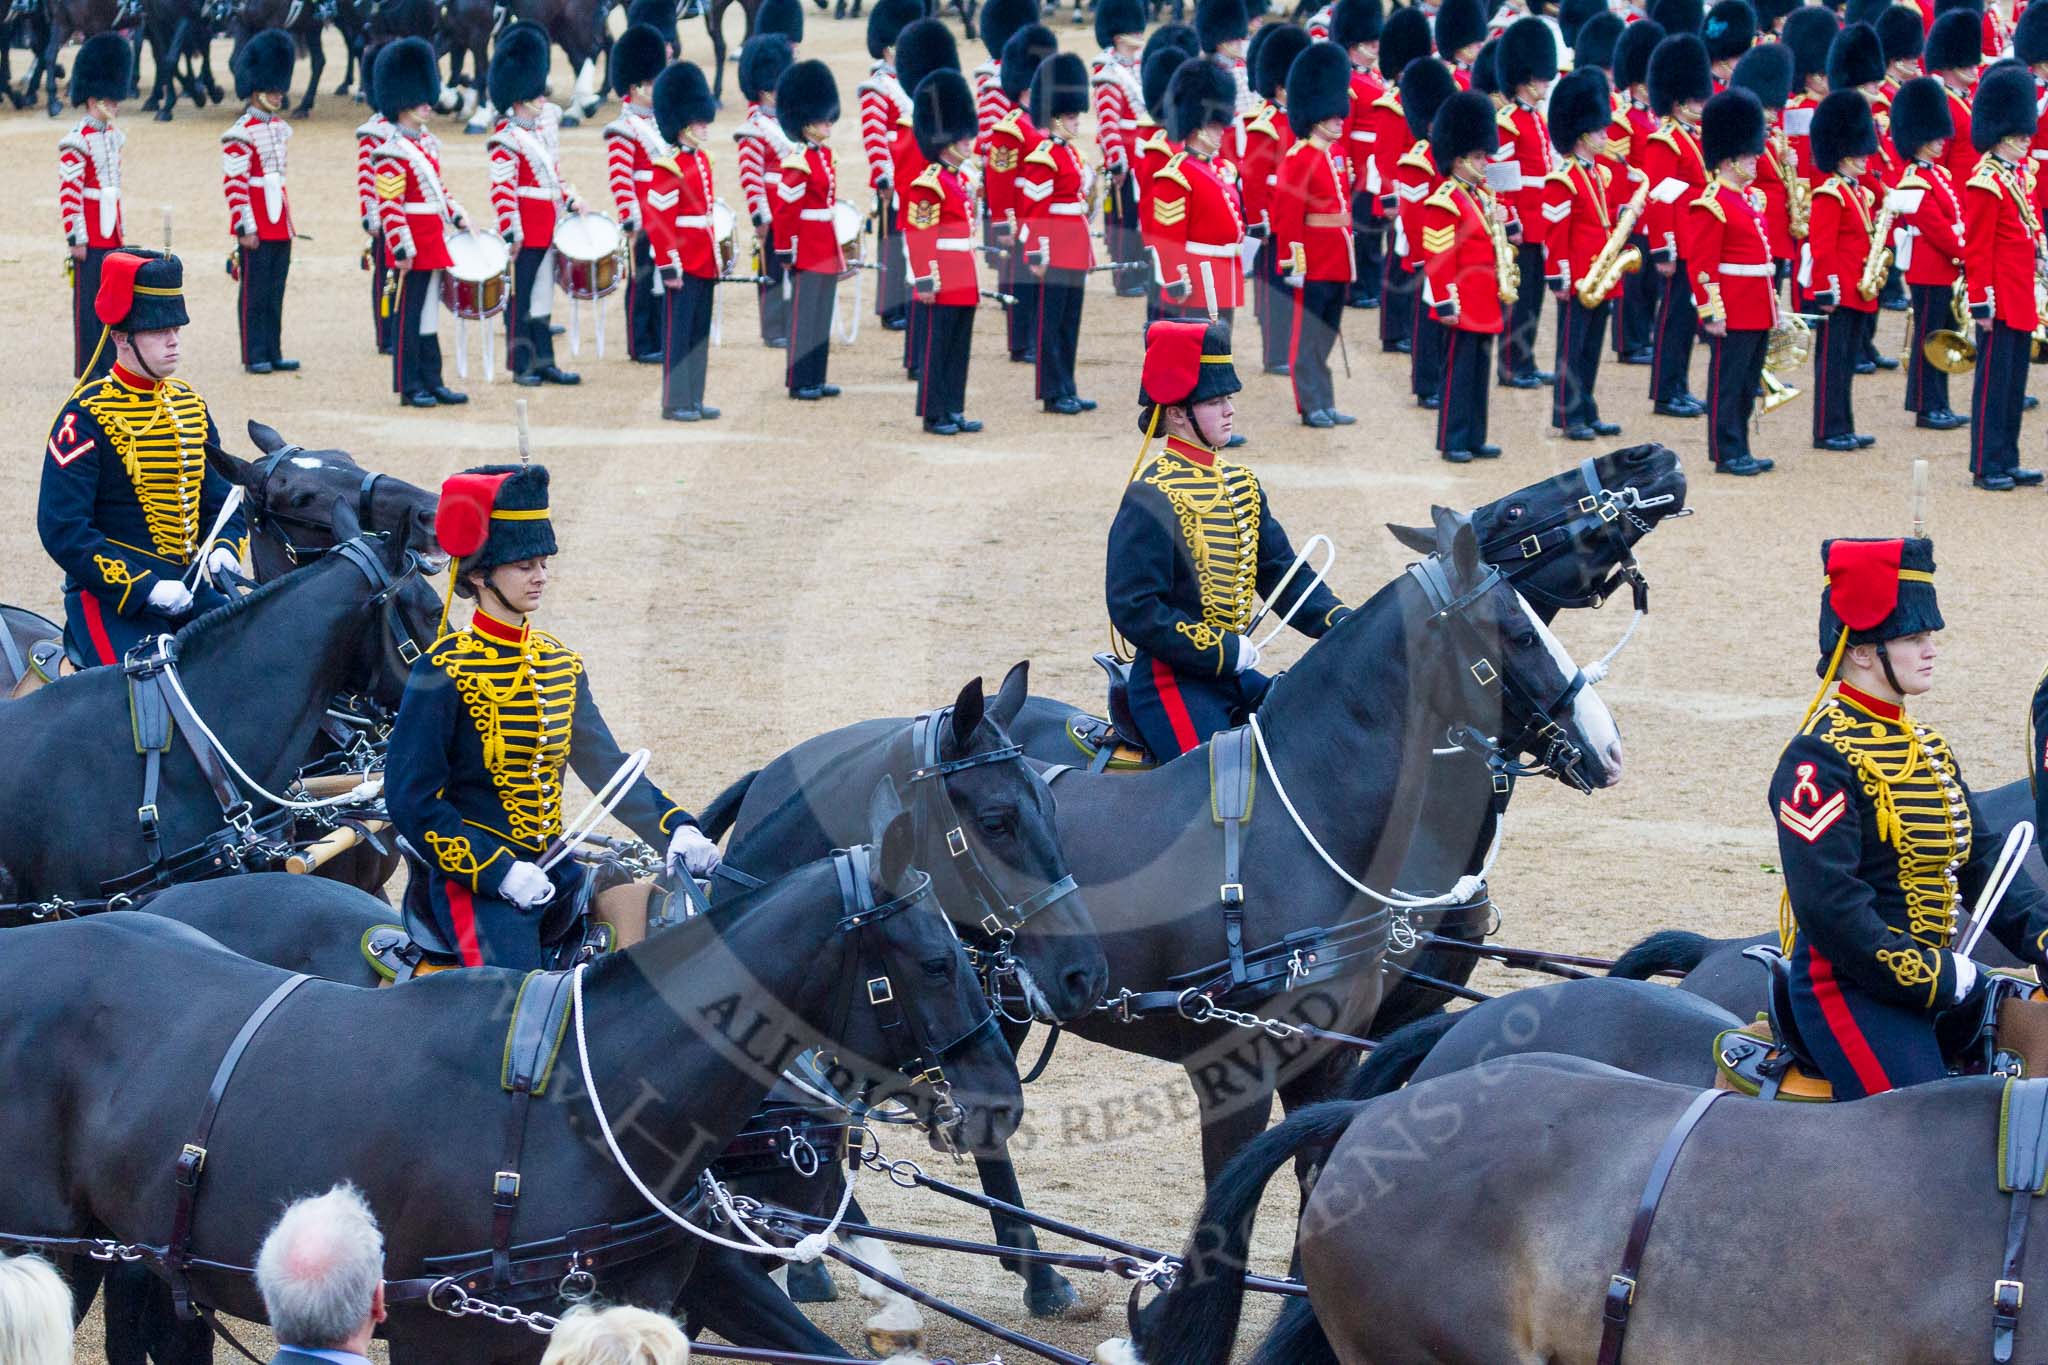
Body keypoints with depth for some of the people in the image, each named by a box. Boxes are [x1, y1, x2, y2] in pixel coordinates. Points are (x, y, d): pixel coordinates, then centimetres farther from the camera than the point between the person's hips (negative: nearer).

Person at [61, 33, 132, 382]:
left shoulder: (112, 137, 12)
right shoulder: (77, 143, -14)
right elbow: (68, 193, -16)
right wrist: (76, 238, -18)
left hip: (111, 236, 8)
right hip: (90, 241, -8)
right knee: (88, 301, -2)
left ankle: (109, 364, 16)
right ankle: (88, 370, 2)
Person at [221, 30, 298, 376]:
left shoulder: (279, 127, 13)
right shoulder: (241, 133, -13)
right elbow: (234, 184, -15)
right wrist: (245, 228, -17)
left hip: (279, 226, 8)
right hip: (257, 227, -8)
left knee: (275, 293, 10)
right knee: (254, 293, -2)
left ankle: (273, 354, 15)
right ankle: (255, 356, 2)